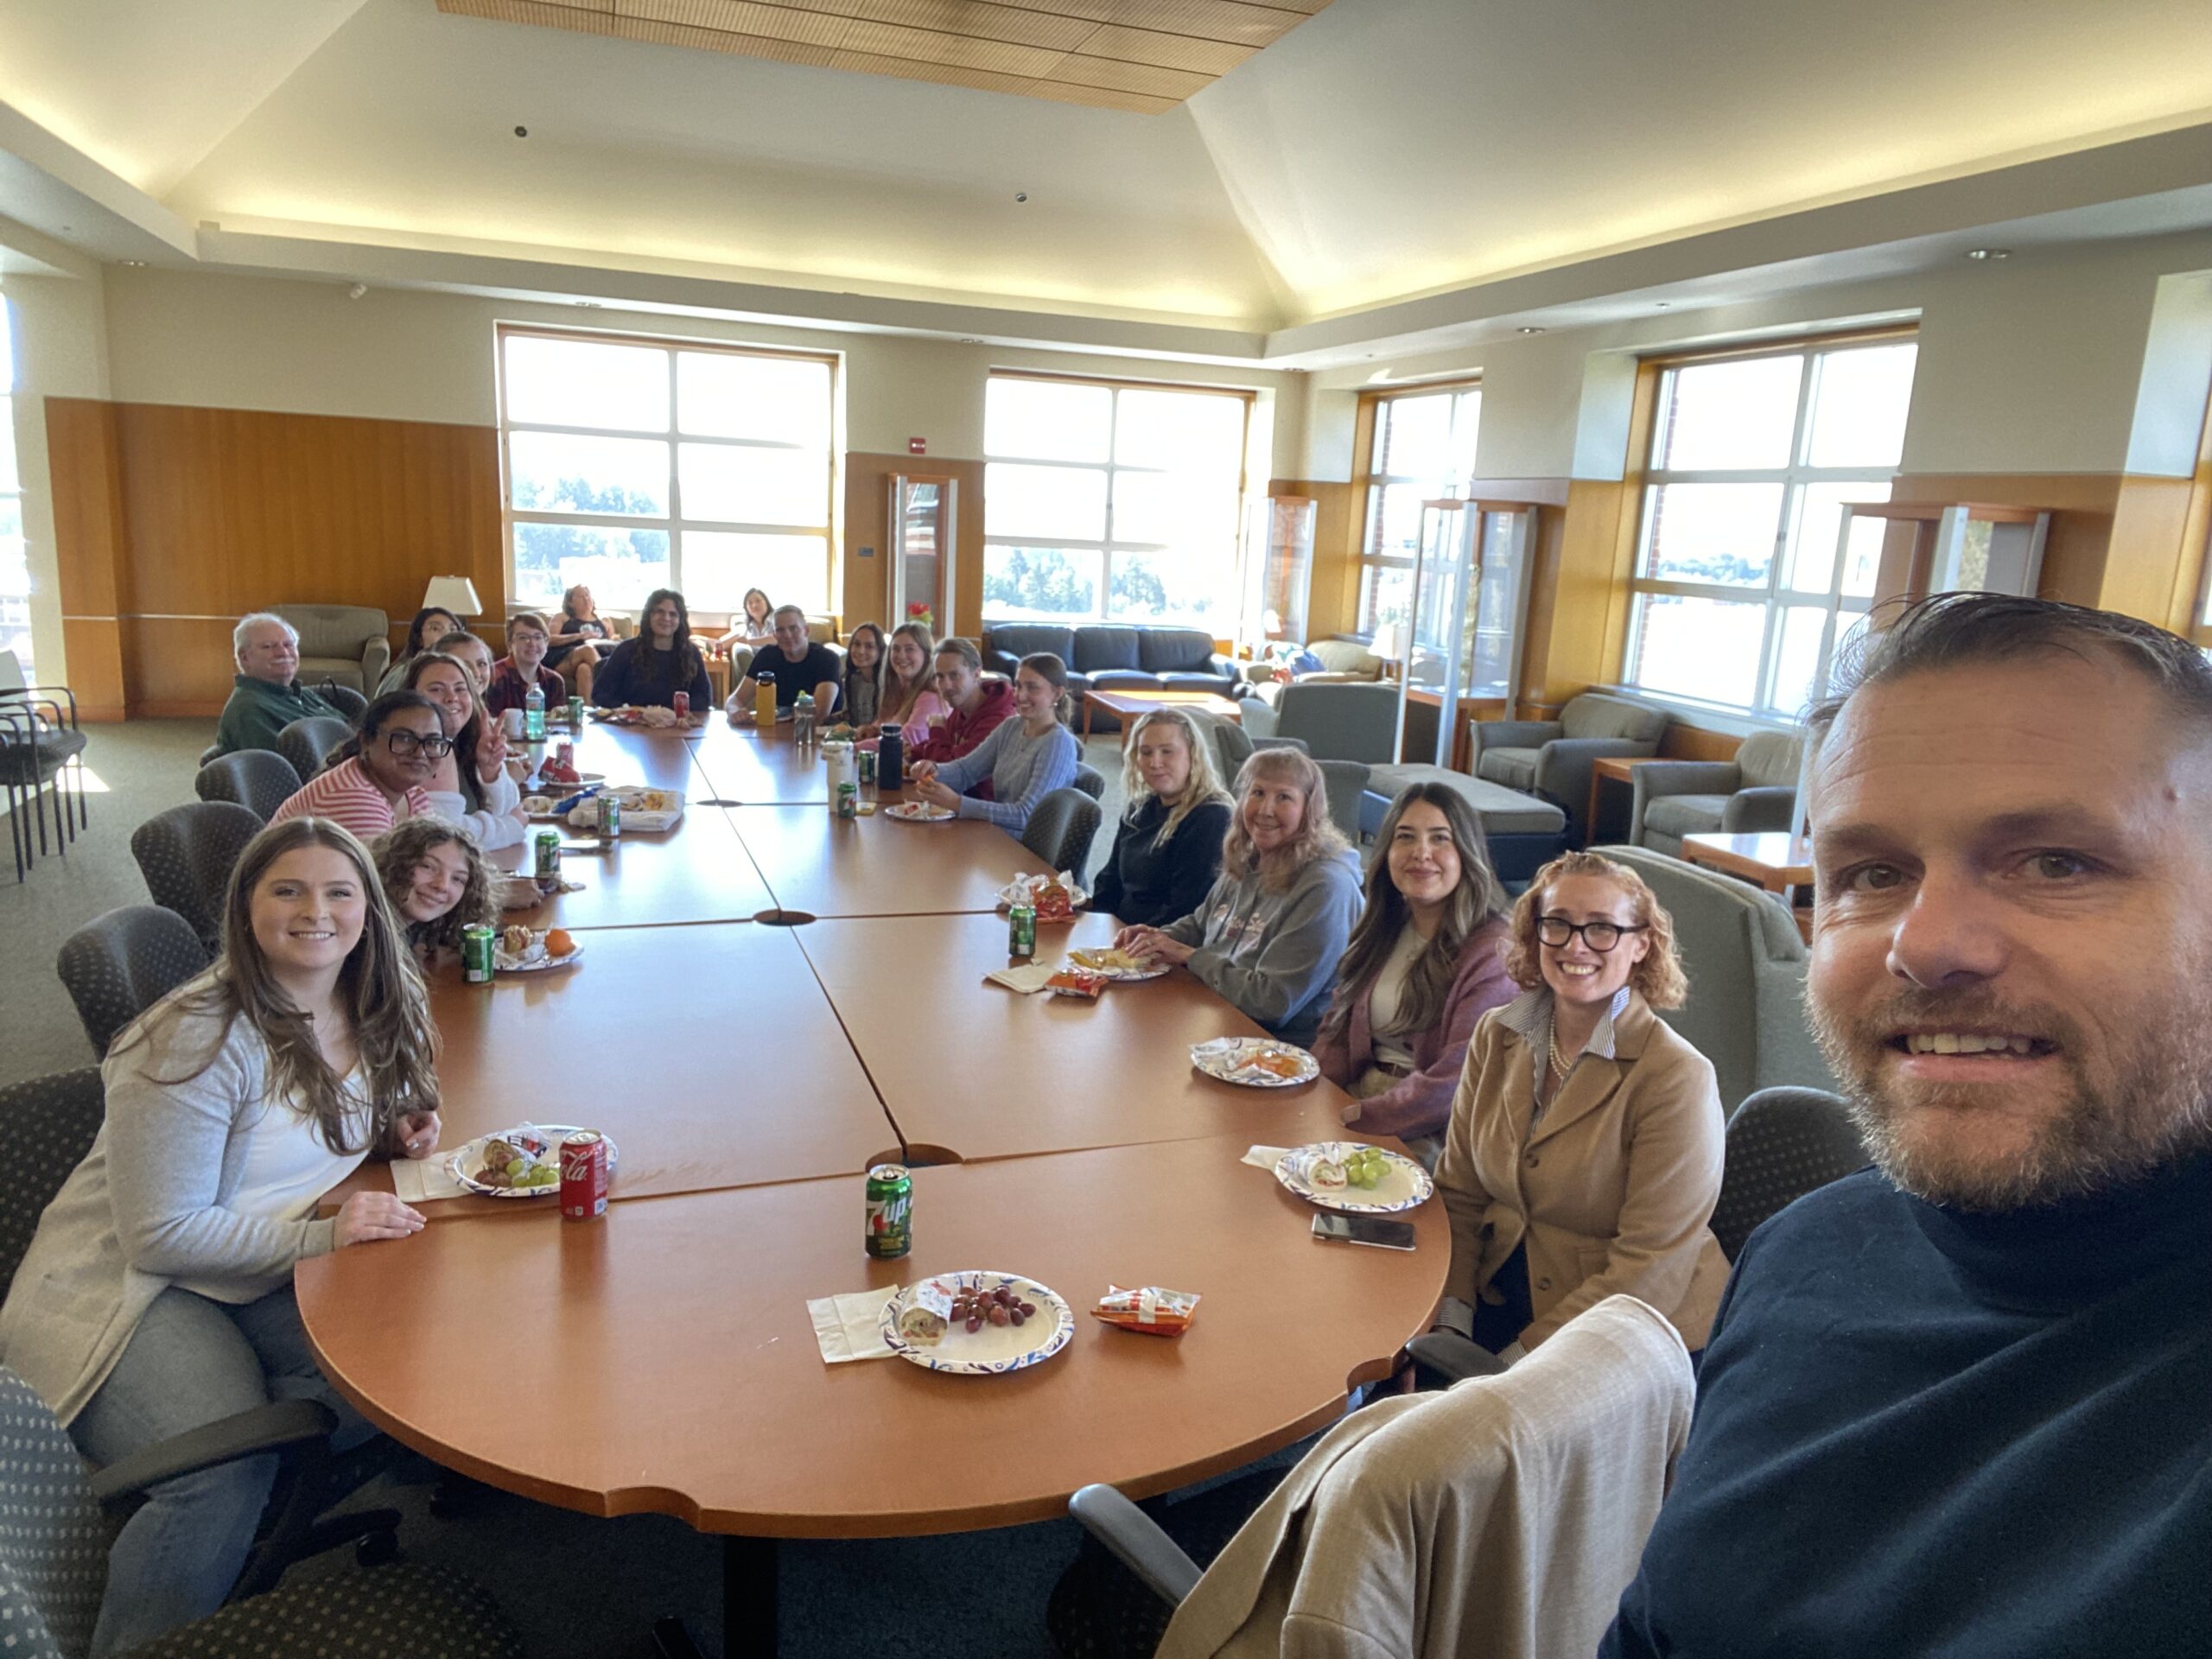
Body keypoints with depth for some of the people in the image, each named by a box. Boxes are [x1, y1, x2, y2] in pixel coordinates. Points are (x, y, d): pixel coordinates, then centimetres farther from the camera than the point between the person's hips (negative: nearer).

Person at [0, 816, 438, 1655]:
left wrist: (393, 1136, -1)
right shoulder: (202, 1038, -21)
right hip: (128, 1284, -6)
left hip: (273, 1274, 6)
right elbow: (162, 1235, -19)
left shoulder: (370, 1014, 0)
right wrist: (319, 1235, -27)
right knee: (222, 1472, -29)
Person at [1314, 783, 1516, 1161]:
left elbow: (1456, 1082, -17)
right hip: (1353, 1104, 7)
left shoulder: (1494, 953, -12)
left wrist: (1359, 1116, -17)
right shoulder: (1382, 931, 11)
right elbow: (1338, 1031, 13)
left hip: (1426, 1139, -7)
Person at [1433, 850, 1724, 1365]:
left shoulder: (1676, 1078, -16)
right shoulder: (1496, 1036, 2)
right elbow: (1460, 1194, 5)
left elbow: (1648, 1269, -17)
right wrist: (1451, 1317, -9)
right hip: (1502, 1297, 5)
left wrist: (1519, 1358, -18)